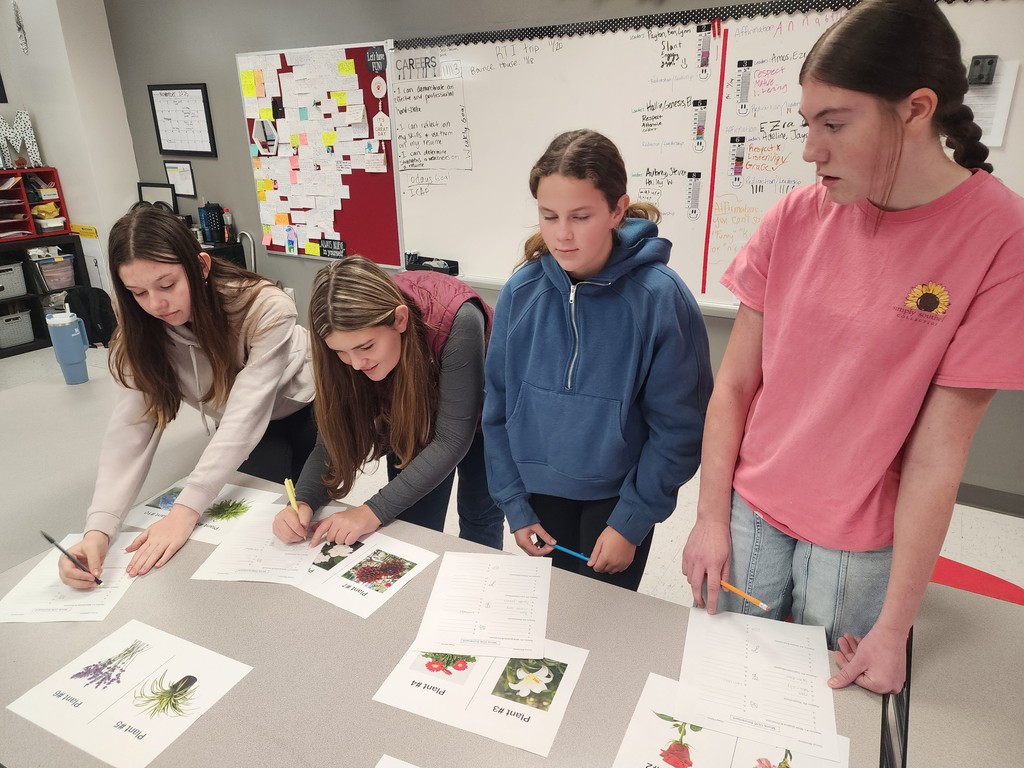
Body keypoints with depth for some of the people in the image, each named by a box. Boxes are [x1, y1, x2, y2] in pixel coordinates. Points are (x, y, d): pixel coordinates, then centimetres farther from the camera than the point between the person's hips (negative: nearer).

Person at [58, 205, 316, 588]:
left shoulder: (265, 308, -37)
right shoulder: (141, 335, -23)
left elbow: (245, 416, -40)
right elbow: (130, 431, -27)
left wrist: (185, 510, -46)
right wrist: (98, 528, -41)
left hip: (306, 409, -3)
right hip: (240, 431, 3)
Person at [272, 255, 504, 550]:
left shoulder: (457, 321, -41)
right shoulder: (351, 335, -27)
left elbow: (452, 439, -37)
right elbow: (334, 440, -20)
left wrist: (375, 511, -40)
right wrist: (302, 502, -38)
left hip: (478, 419, -2)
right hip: (413, 419, 3)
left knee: (479, 515, 13)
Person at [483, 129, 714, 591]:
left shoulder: (661, 298, -19)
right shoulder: (521, 292, -10)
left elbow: (679, 428, -13)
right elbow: (498, 407, -1)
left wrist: (631, 522, -10)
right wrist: (514, 504, -1)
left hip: (616, 497, -3)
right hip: (539, 492, 3)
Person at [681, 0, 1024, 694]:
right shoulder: (797, 216, -6)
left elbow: (937, 453, -15)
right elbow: (735, 384, -3)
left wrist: (895, 625, -11)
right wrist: (710, 519, -4)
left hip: (861, 545, -2)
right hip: (749, 514, 3)